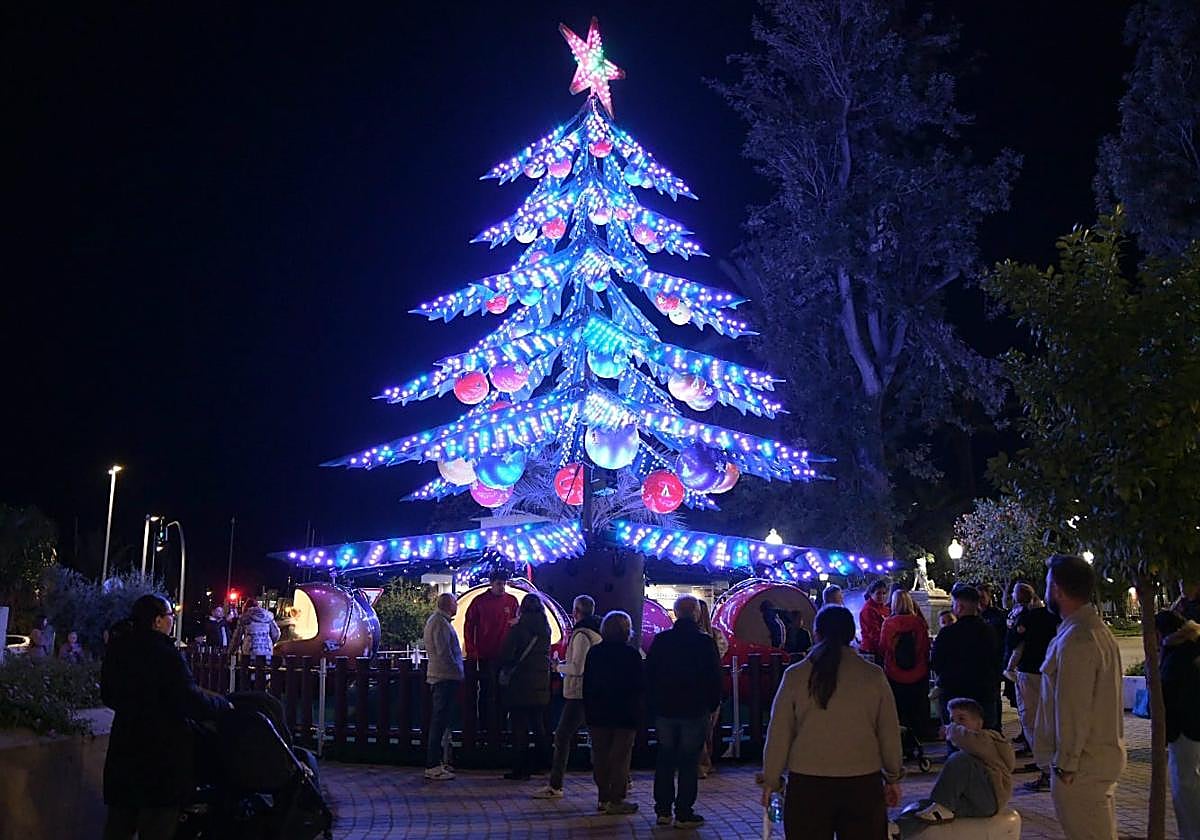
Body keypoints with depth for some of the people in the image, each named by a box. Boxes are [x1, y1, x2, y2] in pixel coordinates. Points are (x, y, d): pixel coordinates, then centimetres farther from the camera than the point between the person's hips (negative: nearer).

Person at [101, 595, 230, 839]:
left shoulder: (117, 651, 4)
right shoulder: (166, 655, -19)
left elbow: (108, 696, 16)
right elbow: (190, 701, -22)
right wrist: (222, 704, -6)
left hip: (125, 750, 8)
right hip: (164, 754, -7)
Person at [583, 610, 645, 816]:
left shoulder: (593, 652, 4)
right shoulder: (631, 654, -10)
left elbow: (586, 684, 7)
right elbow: (639, 686, -8)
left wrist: (588, 712, 13)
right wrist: (638, 712, 0)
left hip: (598, 714, 4)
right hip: (625, 714, -4)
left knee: (600, 757, 11)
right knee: (620, 757, 1)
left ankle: (603, 797, 15)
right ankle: (616, 800, 0)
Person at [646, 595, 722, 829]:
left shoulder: (660, 640, 0)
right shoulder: (705, 642, -9)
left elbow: (649, 674, 5)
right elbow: (714, 678, -6)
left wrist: (655, 704, 13)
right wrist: (713, 706, 7)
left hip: (664, 710, 3)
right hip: (695, 711, -3)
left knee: (665, 760, 13)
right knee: (689, 762, 2)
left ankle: (663, 811, 16)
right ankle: (684, 814, 3)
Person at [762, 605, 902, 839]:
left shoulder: (795, 675, -3)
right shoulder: (873, 676, -1)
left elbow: (779, 734, 0)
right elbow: (890, 733, 4)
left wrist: (771, 780, 11)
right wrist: (893, 777, 18)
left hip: (807, 784, -1)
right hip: (864, 782, 1)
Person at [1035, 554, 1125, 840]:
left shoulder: (1075, 639, -22)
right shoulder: (1099, 629, 11)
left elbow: (1073, 709, -22)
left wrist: (1066, 764, -16)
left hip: (1082, 763, -10)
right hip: (1106, 752, 10)